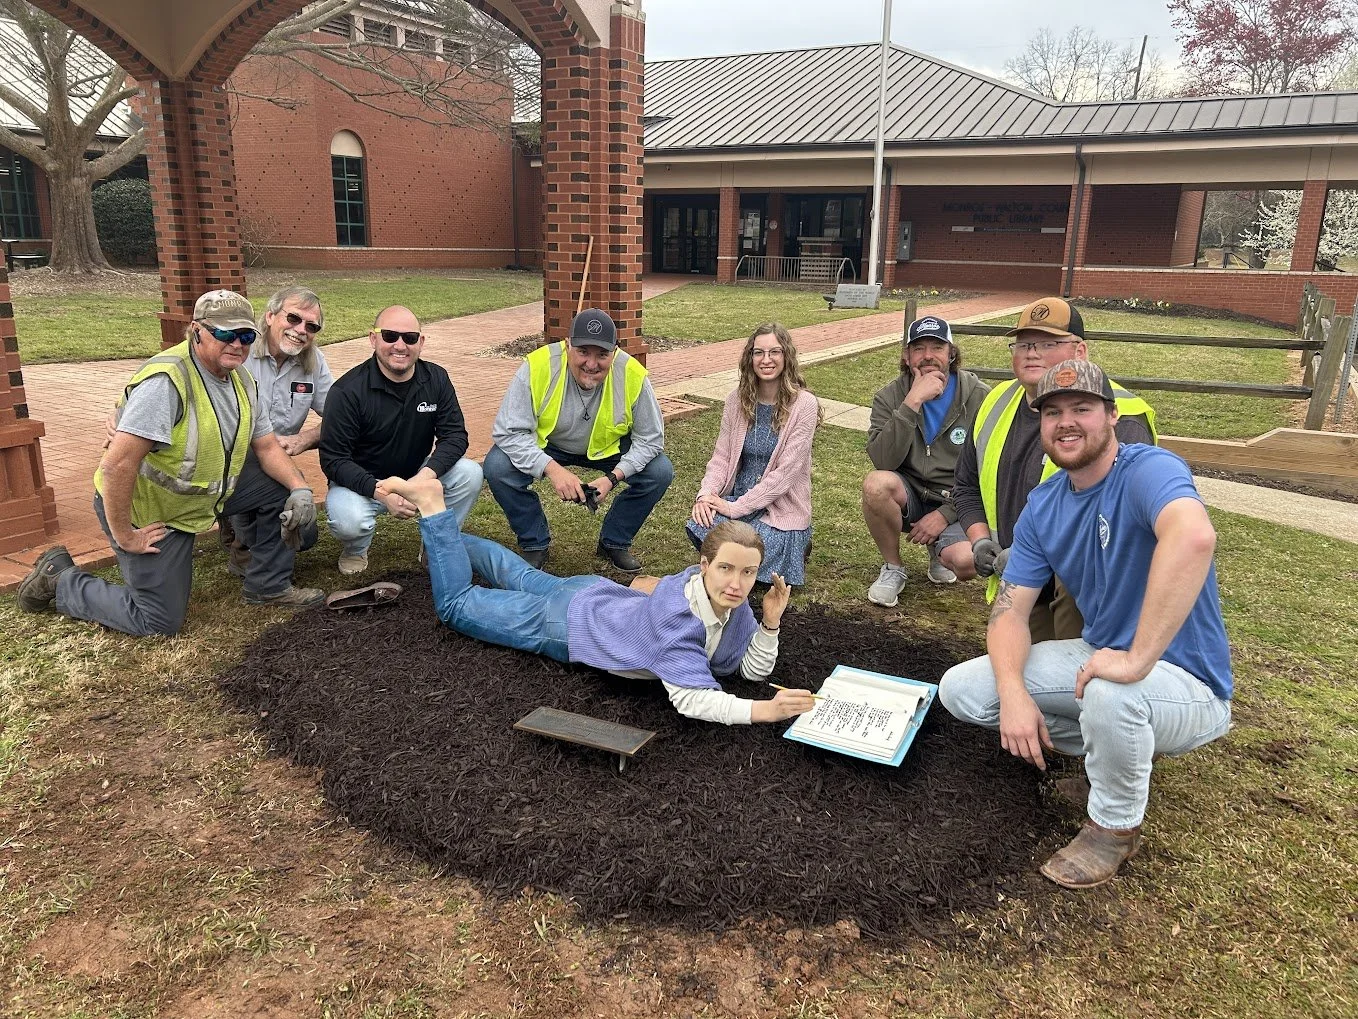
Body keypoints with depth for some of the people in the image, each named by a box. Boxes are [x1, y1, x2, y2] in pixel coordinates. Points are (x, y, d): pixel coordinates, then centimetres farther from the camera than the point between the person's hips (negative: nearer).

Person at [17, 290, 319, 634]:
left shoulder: (242, 381, -2)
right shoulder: (167, 380, -29)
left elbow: (266, 445, 2)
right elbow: (117, 463, -32)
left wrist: (300, 488, -16)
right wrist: (124, 536, -25)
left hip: (185, 509, 8)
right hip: (144, 512, -8)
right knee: (161, 622, 2)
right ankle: (59, 580, 19)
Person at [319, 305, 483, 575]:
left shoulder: (436, 379, -7)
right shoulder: (348, 391, -19)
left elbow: (455, 435, -9)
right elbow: (333, 460, -19)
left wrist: (428, 474, -29)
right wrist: (381, 492, -34)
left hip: (416, 475, 4)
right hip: (362, 482, -4)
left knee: (470, 474, -21)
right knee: (349, 521, -35)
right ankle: (355, 550, 6)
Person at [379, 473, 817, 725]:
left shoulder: (731, 601, -19)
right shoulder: (677, 613, -42)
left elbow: (754, 670, -13)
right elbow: (688, 698, -47)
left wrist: (770, 622, -29)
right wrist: (764, 711, -54)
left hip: (602, 595, 7)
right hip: (567, 625, -6)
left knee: (526, 580, 32)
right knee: (456, 604, 10)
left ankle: (444, 534, 53)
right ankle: (430, 504, 21)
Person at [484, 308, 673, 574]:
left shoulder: (633, 376, -26)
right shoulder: (538, 366, -30)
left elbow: (650, 439, -14)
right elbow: (508, 432, -27)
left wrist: (613, 477, -28)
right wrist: (552, 469, -39)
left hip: (607, 448, 1)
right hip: (546, 445, -1)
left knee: (660, 471, -19)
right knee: (497, 467, -26)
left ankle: (614, 542, 5)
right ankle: (534, 544, -1)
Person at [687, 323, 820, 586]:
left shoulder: (803, 404, -12)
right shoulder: (738, 398, 3)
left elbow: (786, 471, -17)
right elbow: (721, 457, 4)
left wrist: (736, 507, -19)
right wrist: (705, 494, -16)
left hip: (781, 508, -4)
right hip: (736, 498, 4)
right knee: (698, 528, -27)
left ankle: (792, 545, 7)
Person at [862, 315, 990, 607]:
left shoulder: (980, 398, -7)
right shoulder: (890, 397, -5)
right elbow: (883, 461, -22)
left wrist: (945, 514, -14)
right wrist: (912, 402, -28)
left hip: (955, 505, -1)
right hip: (910, 497, 1)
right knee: (876, 483, -33)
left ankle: (939, 550, 12)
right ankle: (893, 569, -6)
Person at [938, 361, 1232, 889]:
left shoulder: (1148, 469, -23)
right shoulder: (1042, 507, 0)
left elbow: (1194, 537, -46)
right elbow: (1010, 609, -4)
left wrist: (1137, 660, -44)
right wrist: (1013, 691, -23)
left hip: (1186, 686, -7)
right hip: (1100, 656, 7)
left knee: (1109, 693, -40)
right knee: (960, 689, -3)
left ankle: (1116, 826, -7)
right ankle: (1116, 753, 12)